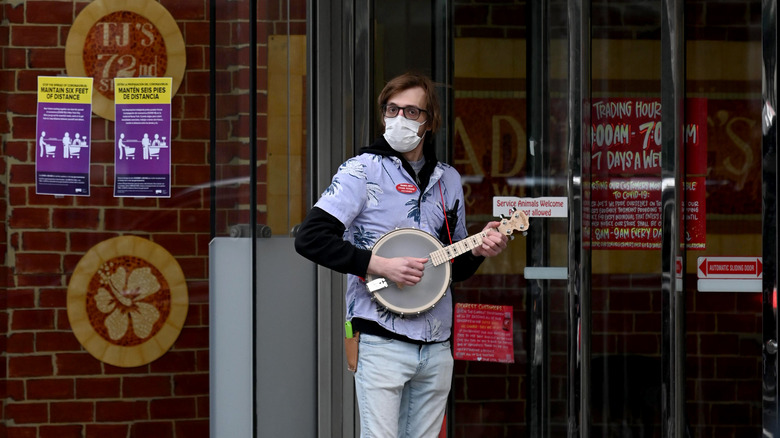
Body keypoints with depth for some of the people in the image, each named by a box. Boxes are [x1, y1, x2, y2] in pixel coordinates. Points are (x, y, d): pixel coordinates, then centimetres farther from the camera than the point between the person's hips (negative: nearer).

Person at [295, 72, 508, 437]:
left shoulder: (447, 180, 15)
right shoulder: (362, 171, -3)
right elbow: (309, 238, -12)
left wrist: (477, 251, 0)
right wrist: (378, 265, -18)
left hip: (436, 345, 6)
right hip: (382, 341, -5)